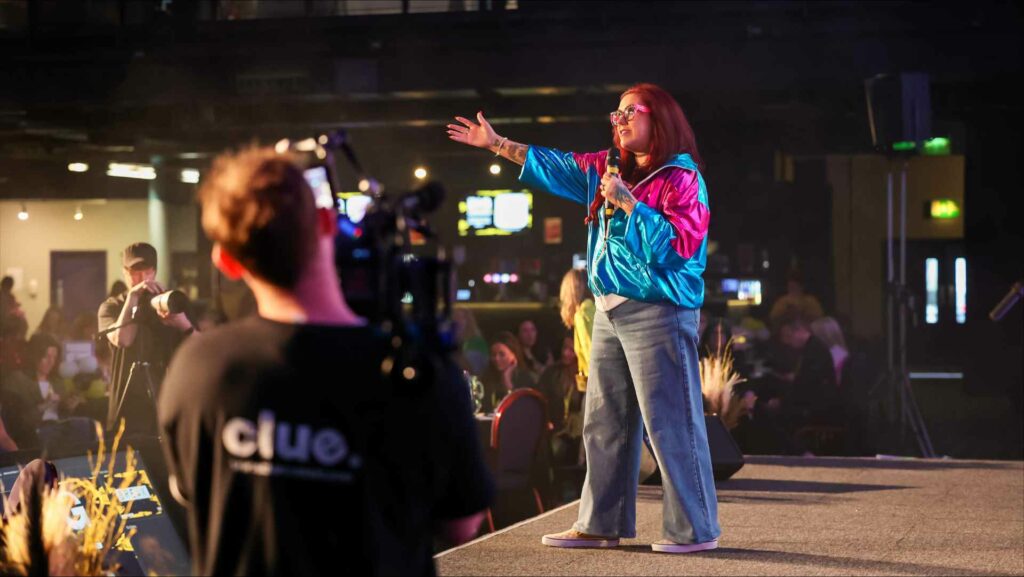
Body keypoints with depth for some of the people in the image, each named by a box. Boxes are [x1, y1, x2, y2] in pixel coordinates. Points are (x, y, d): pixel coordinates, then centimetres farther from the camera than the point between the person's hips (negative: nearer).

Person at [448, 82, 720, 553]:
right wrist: (498, 145, 25)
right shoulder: (610, 170, 14)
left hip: (658, 314, -9)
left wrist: (627, 202, -17)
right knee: (605, 424, 12)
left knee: (671, 423, -8)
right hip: (610, 312, 9)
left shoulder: (682, 179, -9)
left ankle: (695, 529, -1)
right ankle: (601, 524, 20)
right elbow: (557, 166, 24)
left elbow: (677, 242, -20)